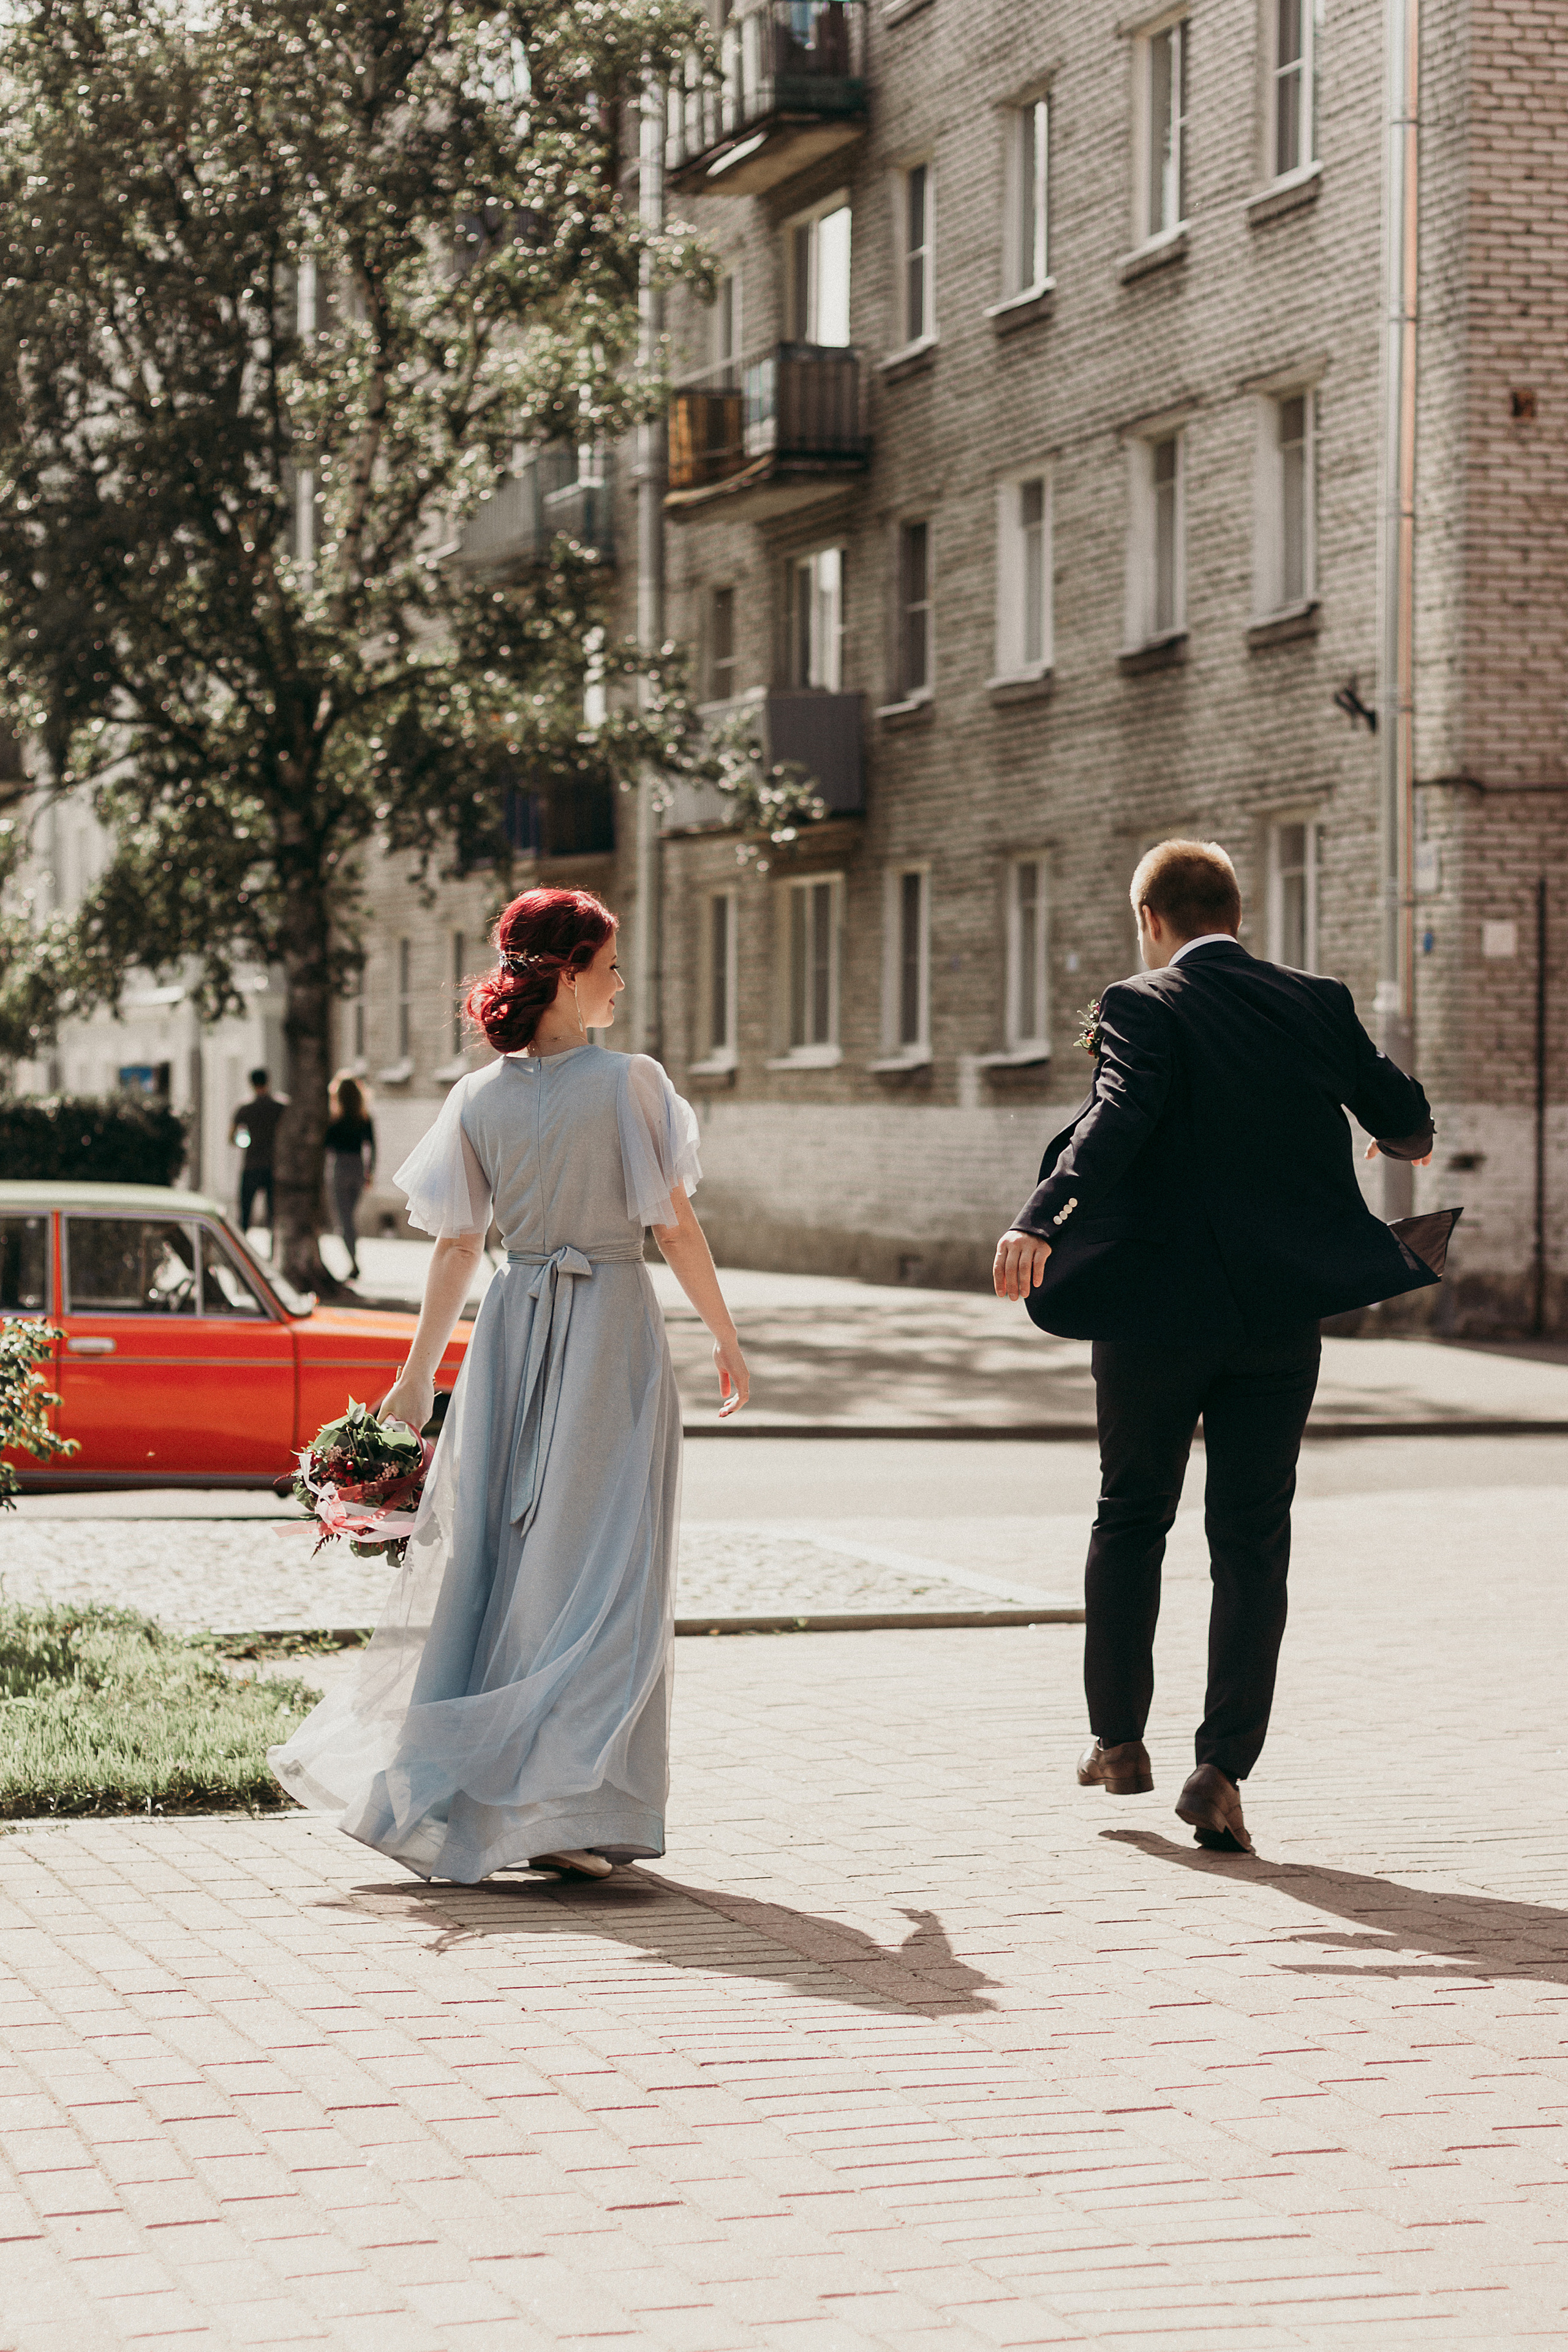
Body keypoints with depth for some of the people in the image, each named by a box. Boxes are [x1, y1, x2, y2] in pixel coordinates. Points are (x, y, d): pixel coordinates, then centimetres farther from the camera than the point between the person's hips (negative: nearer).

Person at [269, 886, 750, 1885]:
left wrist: (418, 1374, 12)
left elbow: (458, 1247, 5)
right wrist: (728, 1341, 3)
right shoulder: (630, 1082, -10)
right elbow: (677, 1227, -8)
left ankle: (427, 1784, 14)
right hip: (612, 1325, -4)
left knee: (493, 1554, 12)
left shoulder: (480, 1098, 3)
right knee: (603, 1563, -1)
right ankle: (558, 1808, -7)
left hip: (514, 1326, 5)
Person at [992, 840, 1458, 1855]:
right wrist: (1414, 1143, 36)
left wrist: (1040, 1222, -37)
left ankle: (1120, 1740, 24)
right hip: (1281, 1314, 2)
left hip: (1159, 1312, -2)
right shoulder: (1318, 1003, 5)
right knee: (1252, 1542, 5)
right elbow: (1405, 1118, 11)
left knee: (1132, 1521, 17)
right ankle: (1222, 1773, -2)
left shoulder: (1143, 1009, -7)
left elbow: (1118, 1118, -25)